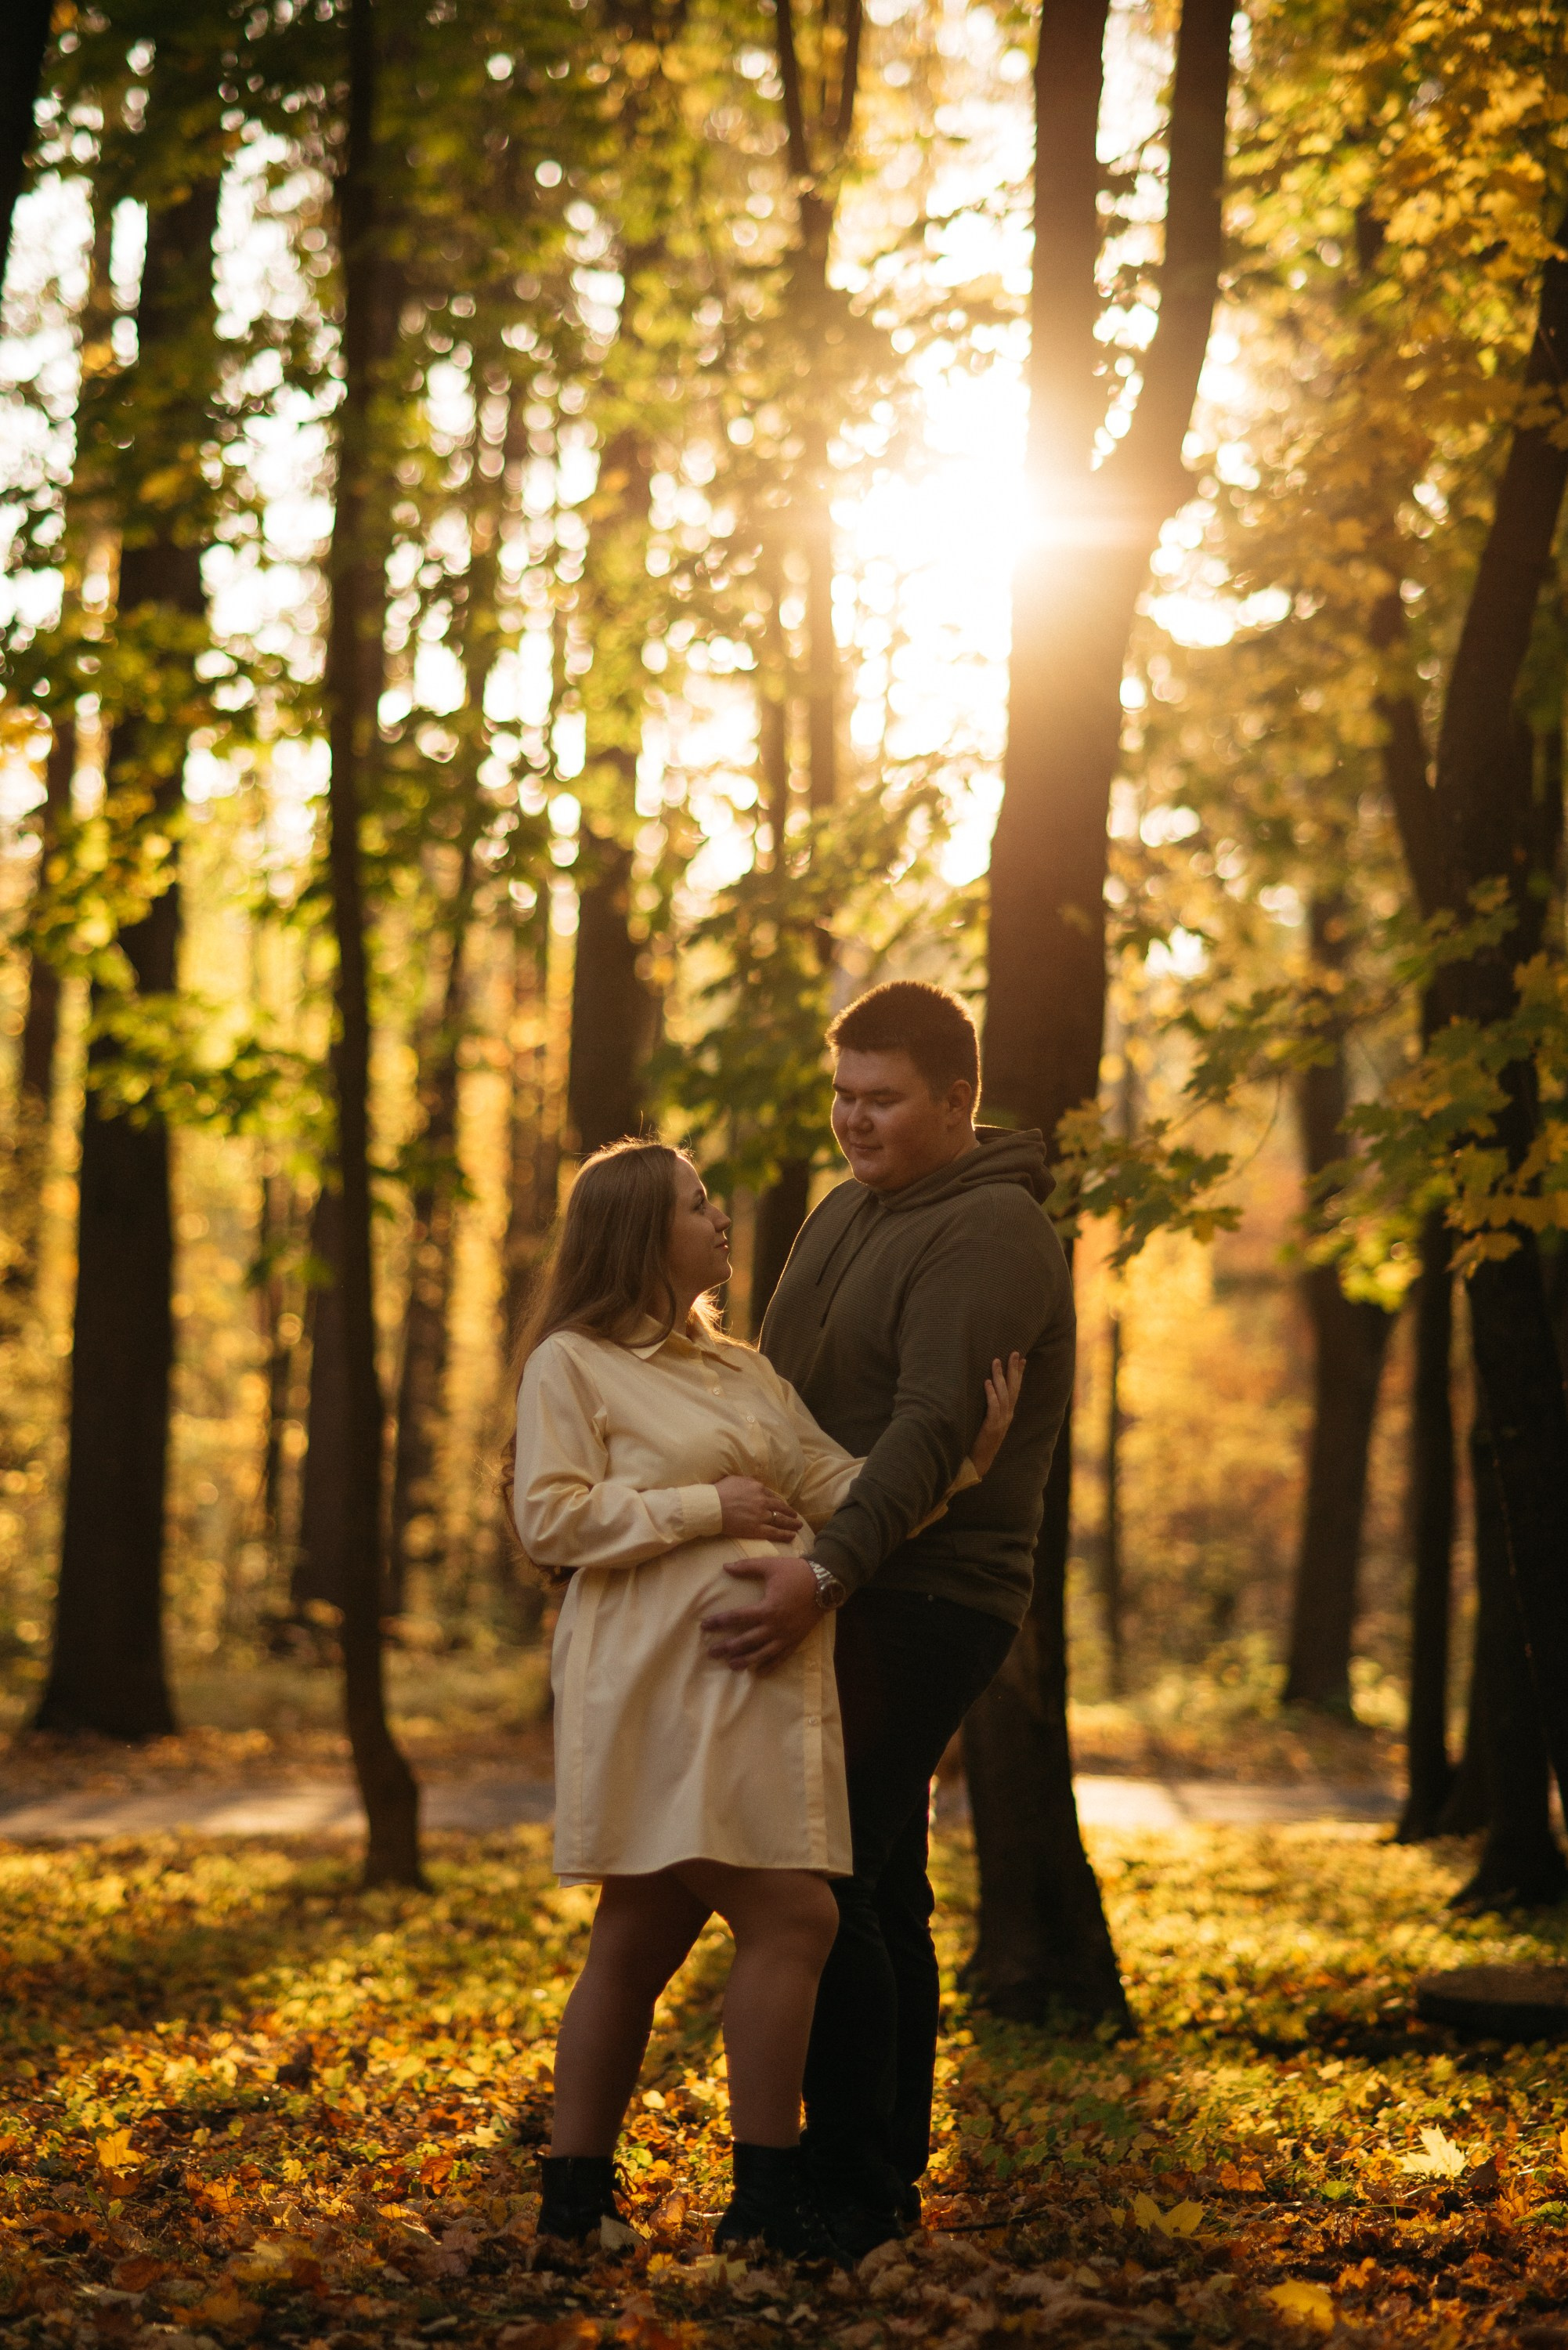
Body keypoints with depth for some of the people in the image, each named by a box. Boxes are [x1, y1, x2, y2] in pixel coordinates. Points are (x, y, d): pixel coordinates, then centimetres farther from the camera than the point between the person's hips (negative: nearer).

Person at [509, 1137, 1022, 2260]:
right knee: (792, 1917, -13)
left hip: (750, 1687, 8)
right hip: (658, 1680, -8)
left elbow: (840, 1488, 11)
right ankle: (769, 2196, -6)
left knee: (642, 1939, 9)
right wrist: (706, 1508, -10)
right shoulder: (571, 1364, 1)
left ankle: (577, 2192, 14)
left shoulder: (745, 1371, 22)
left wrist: (960, 1458, -4)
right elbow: (550, 1519, -8)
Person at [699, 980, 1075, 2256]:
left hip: (921, 1606, -9)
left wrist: (827, 1570, -34)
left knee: (826, 1885, -14)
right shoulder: (847, 1212, 16)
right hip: (849, 1595, 9)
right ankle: (891, 2166, 20)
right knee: (881, 1889, 13)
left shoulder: (990, 1231, -13)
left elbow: (933, 1430, -25)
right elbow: (785, 1395, 25)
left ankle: (860, 2185, -8)